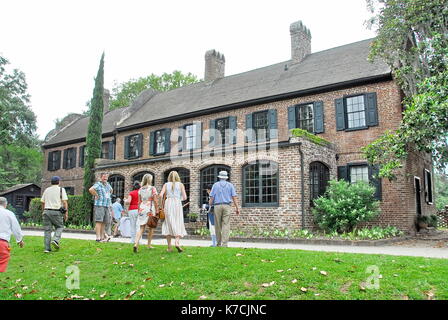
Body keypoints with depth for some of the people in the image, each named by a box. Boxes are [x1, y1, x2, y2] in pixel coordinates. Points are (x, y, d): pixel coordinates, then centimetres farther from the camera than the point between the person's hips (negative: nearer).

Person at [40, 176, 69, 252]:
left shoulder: (46, 190, 15)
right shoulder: (61, 189, 2)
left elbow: (43, 202, 16)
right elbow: (65, 202, -6)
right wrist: (66, 213, -3)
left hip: (46, 211, 4)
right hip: (56, 212, -4)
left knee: (47, 230, 6)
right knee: (59, 227, 13)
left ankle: (47, 248, 4)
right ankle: (56, 240, -10)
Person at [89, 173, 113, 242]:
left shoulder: (108, 184, 17)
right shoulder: (98, 184, -6)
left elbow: (111, 190, 39)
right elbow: (91, 189, -25)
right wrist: (97, 196, -16)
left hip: (107, 206, 7)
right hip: (99, 205, -7)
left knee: (104, 222, 8)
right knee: (99, 221, -10)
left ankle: (102, 237, 13)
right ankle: (98, 238, -10)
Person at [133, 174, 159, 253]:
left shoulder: (140, 189, 9)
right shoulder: (152, 188, -3)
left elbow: (139, 202, 10)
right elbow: (155, 200, -8)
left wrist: (139, 211, 16)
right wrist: (157, 210, -4)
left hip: (142, 209, 3)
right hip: (150, 209, -3)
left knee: (141, 228, 1)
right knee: (151, 228, 12)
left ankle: (136, 243, -19)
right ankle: (149, 244, 18)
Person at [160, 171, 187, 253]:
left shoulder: (166, 185, 10)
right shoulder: (181, 184, 8)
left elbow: (161, 195, -3)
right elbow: (184, 197, 2)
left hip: (168, 204, 2)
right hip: (177, 204, -2)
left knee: (168, 225, 7)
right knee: (178, 225, 4)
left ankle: (169, 247, 6)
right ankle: (177, 242, -19)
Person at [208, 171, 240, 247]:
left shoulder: (215, 185, 8)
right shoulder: (230, 185, 9)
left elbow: (212, 197, 3)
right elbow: (234, 197, 2)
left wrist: (209, 206, 13)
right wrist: (237, 208, 2)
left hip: (217, 206, 0)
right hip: (227, 206, 0)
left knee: (218, 226, 7)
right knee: (226, 225, -4)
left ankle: (218, 244, 16)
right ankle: (224, 244, -12)